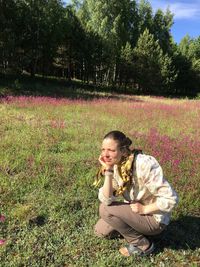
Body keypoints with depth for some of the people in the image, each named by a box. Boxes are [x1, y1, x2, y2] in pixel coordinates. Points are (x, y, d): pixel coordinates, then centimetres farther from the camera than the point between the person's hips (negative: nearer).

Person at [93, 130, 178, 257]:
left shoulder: (144, 164, -31)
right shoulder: (114, 165, -9)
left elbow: (170, 199, -28)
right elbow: (106, 200, -18)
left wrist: (144, 209, -20)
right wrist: (108, 171, -28)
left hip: (154, 218, -7)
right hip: (134, 211, 7)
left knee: (105, 209, -20)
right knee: (100, 231, 8)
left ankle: (142, 244, -2)